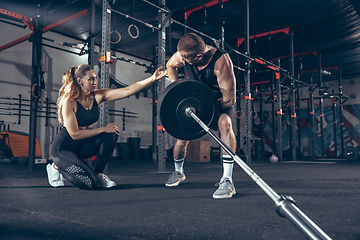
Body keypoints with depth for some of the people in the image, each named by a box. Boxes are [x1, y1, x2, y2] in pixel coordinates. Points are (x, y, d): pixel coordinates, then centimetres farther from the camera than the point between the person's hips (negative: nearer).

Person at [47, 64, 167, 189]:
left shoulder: (97, 96, -8)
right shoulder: (69, 102, -23)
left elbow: (127, 90, -18)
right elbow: (75, 134, -24)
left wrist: (152, 78, -27)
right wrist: (103, 129, -25)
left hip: (82, 146, 6)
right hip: (63, 149, -6)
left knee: (111, 134, -20)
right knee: (88, 183, -20)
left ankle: (98, 174, -2)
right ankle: (57, 168, 10)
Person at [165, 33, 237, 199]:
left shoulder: (221, 63, -37)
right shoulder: (183, 55, -23)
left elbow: (229, 99, -31)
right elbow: (170, 65, 2)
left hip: (221, 100, -4)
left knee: (224, 123, -36)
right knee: (181, 138, 0)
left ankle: (227, 181, -32)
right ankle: (178, 172, 33)